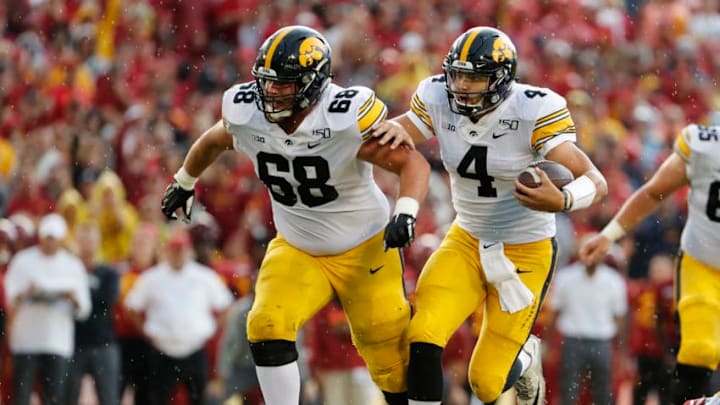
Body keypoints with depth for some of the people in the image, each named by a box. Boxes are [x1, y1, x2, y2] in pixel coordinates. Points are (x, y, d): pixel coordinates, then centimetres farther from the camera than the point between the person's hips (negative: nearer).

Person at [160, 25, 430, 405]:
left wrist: (405, 214, -39)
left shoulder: (345, 119, -28)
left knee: (391, 357, 2)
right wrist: (184, 182, 26)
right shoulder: (246, 114, -14)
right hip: (296, 250, 3)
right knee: (267, 329, -19)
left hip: (365, 251, -3)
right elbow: (213, 140, 10)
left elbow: (413, 162, -22)